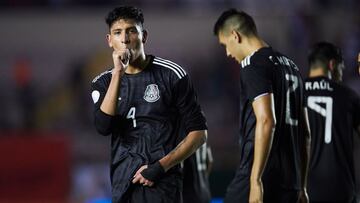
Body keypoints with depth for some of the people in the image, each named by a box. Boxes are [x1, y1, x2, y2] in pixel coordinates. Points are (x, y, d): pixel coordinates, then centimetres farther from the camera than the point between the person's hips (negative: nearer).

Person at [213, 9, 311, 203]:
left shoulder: (254, 65, -8)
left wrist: (255, 180, -22)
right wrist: (301, 186, 24)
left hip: (262, 176, -9)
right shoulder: (290, 66, 20)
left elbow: (266, 121, -21)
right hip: (289, 181, 9)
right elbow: (305, 132, 22)